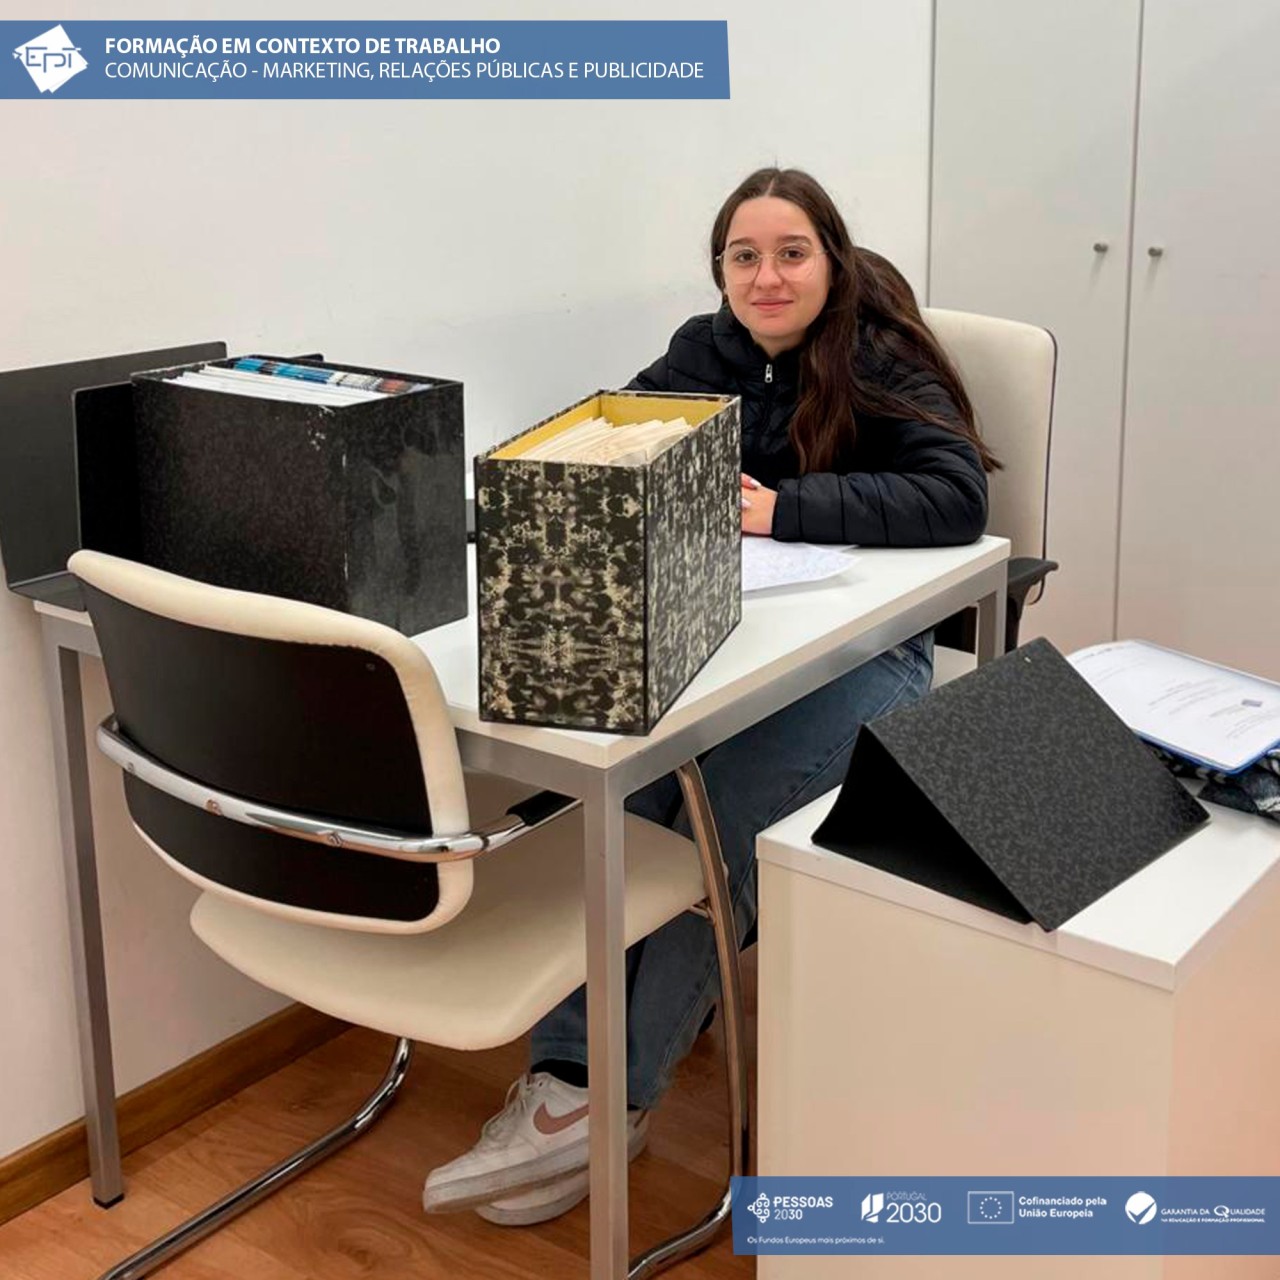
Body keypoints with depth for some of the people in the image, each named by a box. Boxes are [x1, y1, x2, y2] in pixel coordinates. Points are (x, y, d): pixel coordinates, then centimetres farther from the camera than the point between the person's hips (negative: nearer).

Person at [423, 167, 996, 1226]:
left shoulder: (883, 366, -5)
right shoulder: (705, 353, 9)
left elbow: (958, 497, -20)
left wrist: (785, 508, -25)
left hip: (860, 647, -4)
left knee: (733, 804, -31)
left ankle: (609, 1095, -20)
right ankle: (570, 1080, -27)